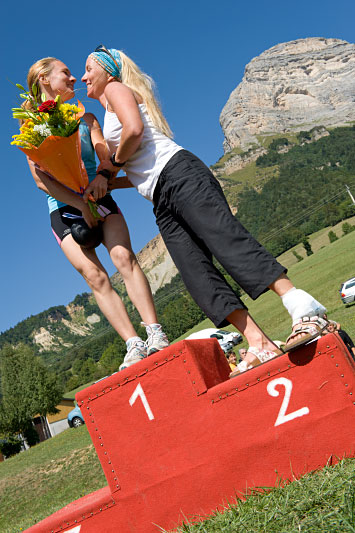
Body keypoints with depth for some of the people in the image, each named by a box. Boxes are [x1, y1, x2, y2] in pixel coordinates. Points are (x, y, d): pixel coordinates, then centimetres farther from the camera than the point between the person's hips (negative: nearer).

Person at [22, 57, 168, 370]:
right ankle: (134, 345, -14)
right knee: (94, 276, -13)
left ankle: (156, 335, -22)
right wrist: (80, 204, -16)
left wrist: (103, 174, -22)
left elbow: (104, 152, 1)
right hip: (64, 209, -2)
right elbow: (40, 178, -5)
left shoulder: (85, 118, 18)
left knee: (124, 257, -18)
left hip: (99, 198, 2)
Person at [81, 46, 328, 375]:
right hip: (163, 202, 8)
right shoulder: (109, 119, 36)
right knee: (198, 275, -9)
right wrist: (105, 183, 23)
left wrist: (114, 162, 4)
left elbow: (134, 129, -11)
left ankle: (304, 309, -30)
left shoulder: (117, 89, 12)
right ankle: (258, 344, -16)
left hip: (179, 174, -8)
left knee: (228, 241, -25)